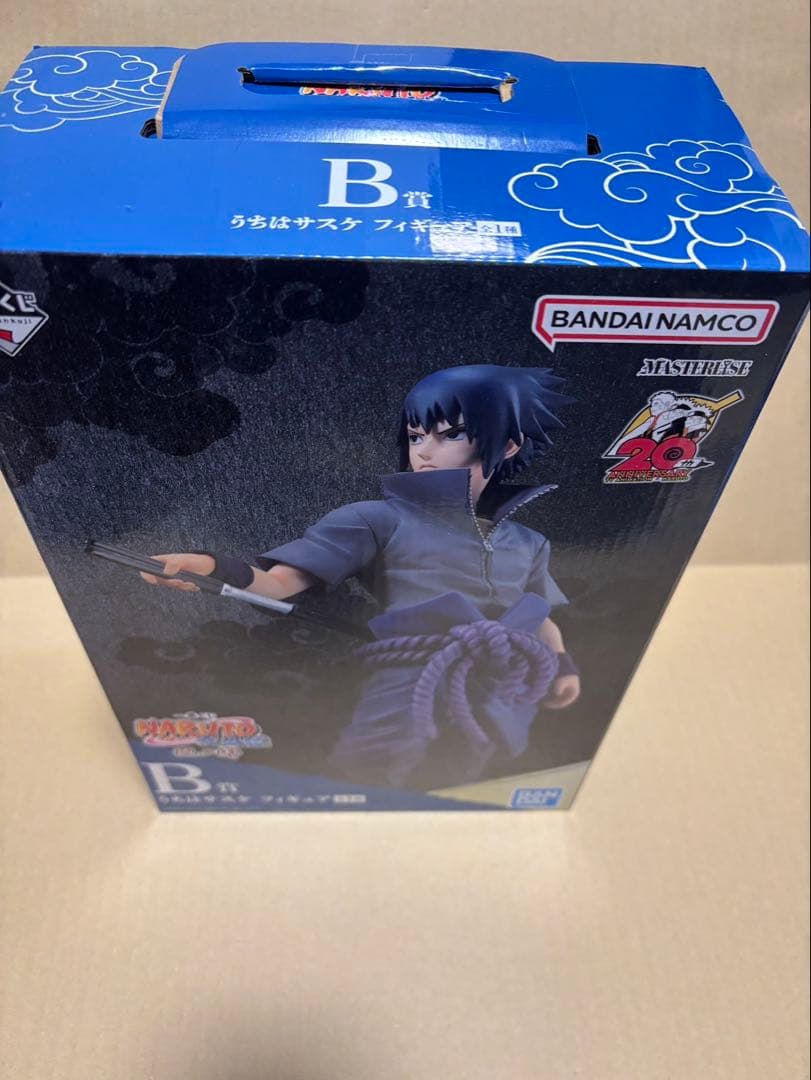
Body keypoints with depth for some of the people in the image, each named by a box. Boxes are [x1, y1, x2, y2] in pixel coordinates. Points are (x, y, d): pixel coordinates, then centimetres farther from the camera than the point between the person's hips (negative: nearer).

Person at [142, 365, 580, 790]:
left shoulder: (526, 542, 18)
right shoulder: (380, 519, 4)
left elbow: (542, 618, 28)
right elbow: (281, 581, -5)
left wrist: (563, 664, 8)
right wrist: (218, 568, -24)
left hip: (508, 718, 5)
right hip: (408, 705, -4)